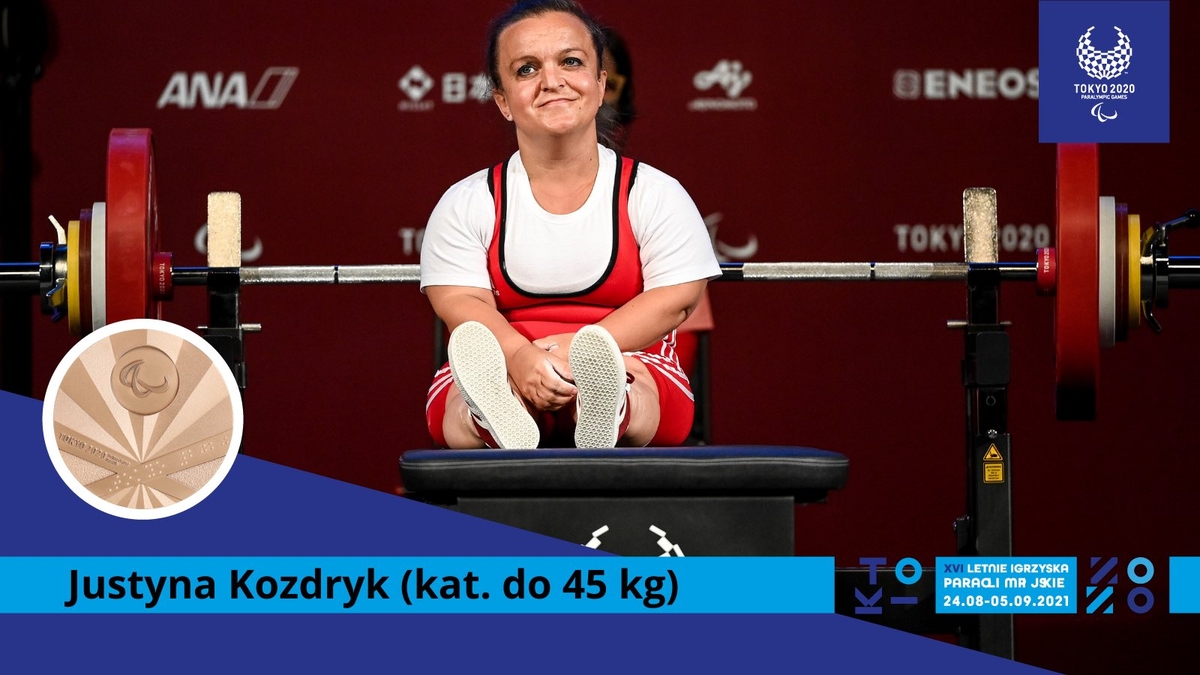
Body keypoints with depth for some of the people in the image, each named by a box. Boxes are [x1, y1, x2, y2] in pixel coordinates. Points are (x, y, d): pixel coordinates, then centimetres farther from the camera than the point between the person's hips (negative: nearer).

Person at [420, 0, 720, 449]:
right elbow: (460, 302, 0)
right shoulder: (467, 203, 13)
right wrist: (519, 357, -25)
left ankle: (607, 412, -75)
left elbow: (677, 298, -1)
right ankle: (493, 419, -73)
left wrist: (582, 351, -18)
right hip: (504, 378, 1)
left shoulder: (656, 193, 11)